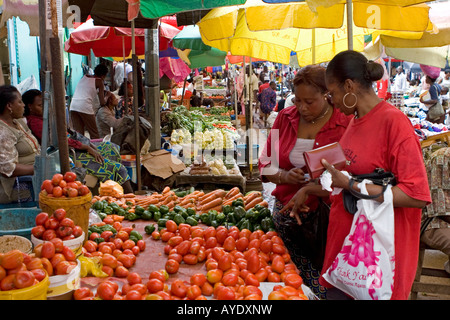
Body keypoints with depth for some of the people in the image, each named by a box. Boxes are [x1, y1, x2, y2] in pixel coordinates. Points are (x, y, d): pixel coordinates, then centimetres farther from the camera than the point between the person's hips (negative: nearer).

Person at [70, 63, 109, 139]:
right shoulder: (99, 81, 5)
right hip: (85, 107, -6)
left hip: (73, 106, 6)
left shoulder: (84, 77, 20)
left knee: (78, 133, 7)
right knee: (94, 133, 3)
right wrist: (106, 100, 21)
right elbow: (102, 102, 2)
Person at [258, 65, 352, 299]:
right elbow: (266, 164, 12)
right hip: (286, 214, 4)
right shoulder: (285, 118, 7)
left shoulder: (346, 124, -6)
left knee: (322, 288, -1)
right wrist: (285, 176, -9)